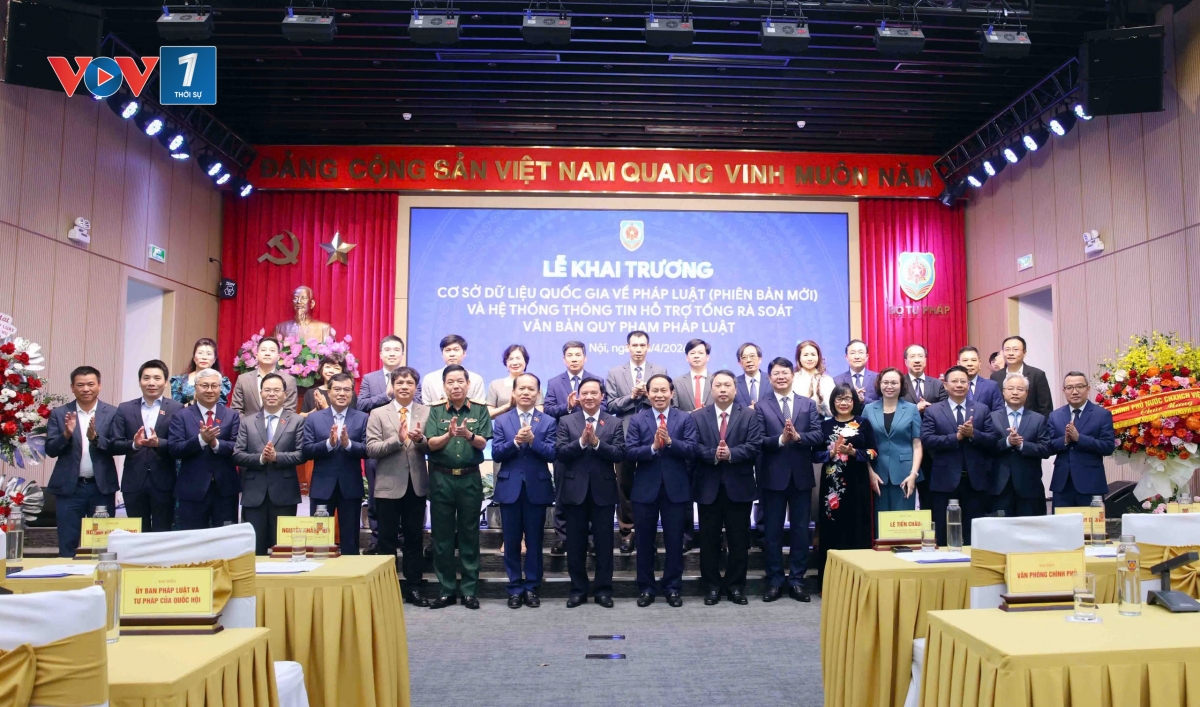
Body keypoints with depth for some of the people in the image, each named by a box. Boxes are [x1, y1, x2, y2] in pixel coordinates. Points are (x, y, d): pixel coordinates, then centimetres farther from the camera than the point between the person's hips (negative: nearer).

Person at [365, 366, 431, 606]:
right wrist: (398, 439, -21)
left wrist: (421, 440, -22)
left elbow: (433, 447, -1)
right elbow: (371, 449, -9)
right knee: (387, 539, 8)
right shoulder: (378, 414, 0)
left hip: (416, 484, 2)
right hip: (389, 485, -1)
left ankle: (413, 588, 20)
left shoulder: (426, 413, 4)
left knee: (414, 538, 10)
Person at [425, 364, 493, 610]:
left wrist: (468, 435, -28)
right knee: (442, 536, 6)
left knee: (469, 535, 6)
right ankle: (446, 590, 16)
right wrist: (448, 435, -27)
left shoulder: (480, 410, 1)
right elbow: (431, 444, -8)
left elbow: (483, 443, -8)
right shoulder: (435, 410, 2)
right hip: (441, 478, 1)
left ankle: (469, 590, 14)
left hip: (470, 478, 0)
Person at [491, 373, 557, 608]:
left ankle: (531, 588, 18)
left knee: (534, 541, 7)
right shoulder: (501, 421, 4)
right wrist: (515, 442, -20)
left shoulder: (548, 421, 2)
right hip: (509, 488, 1)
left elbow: (552, 454, -8)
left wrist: (532, 440, -21)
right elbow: (496, 454, -5)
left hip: (537, 488, -1)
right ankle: (515, 588, 18)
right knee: (511, 541, 7)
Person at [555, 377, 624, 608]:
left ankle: (603, 589, 17)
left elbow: (619, 454, -8)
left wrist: (596, 443, -19)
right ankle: (578, 589, 19)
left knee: (604, 543, 6)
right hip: (575, 490, 0)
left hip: (603, 490, 0)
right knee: (575, 544, 8)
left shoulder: (615, 423, 3)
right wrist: (581, 441, -20)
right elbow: (559, 453, -8)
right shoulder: (566, 421, 3)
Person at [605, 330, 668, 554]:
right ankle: (626, 530, 17)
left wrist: (647, 395, -16)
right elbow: (610, 405, -2)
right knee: (625, 485, 7)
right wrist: (631, 396, -15)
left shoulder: (660, 372, 4)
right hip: (625, 437, 0)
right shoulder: (615, 373, 5)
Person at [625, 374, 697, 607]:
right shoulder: (636, 420, 1)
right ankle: (646, 588, 21)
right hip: (645, 489, 0)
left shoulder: (685, 419, 2)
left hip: (676, 489, 0)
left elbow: (691, 450, -9)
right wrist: (653, 447, -23)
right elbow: (629, 453, -9)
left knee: (674, 542, 8)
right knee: (645, 542, 9)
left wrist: (670, 441, -23)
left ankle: (672, 588, 21)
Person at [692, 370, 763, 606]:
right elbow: (693, 447, -5)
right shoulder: (698, 416, 6)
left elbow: (754, 446, -8)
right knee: (709, 540, 7)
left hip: (739, 486, 0)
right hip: (708, 487, 0)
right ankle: (712, 586, 18)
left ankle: (735, 586, 19)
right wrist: (713, 454, -22)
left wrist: (731, 454, -21)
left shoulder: (749, 416, 5)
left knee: (739, 540, 6)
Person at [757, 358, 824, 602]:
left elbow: (818, 436, -4)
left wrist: (797, 436, -20)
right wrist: (781, 439, -23)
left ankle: (796, 581, 18)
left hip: (801, 476, 2)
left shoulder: (808, 404, 7)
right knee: (772, 531, 6)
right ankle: (774, 581, 16)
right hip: (773, 476, -2)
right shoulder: (762, 406, 1)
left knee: (801, 531, 8)